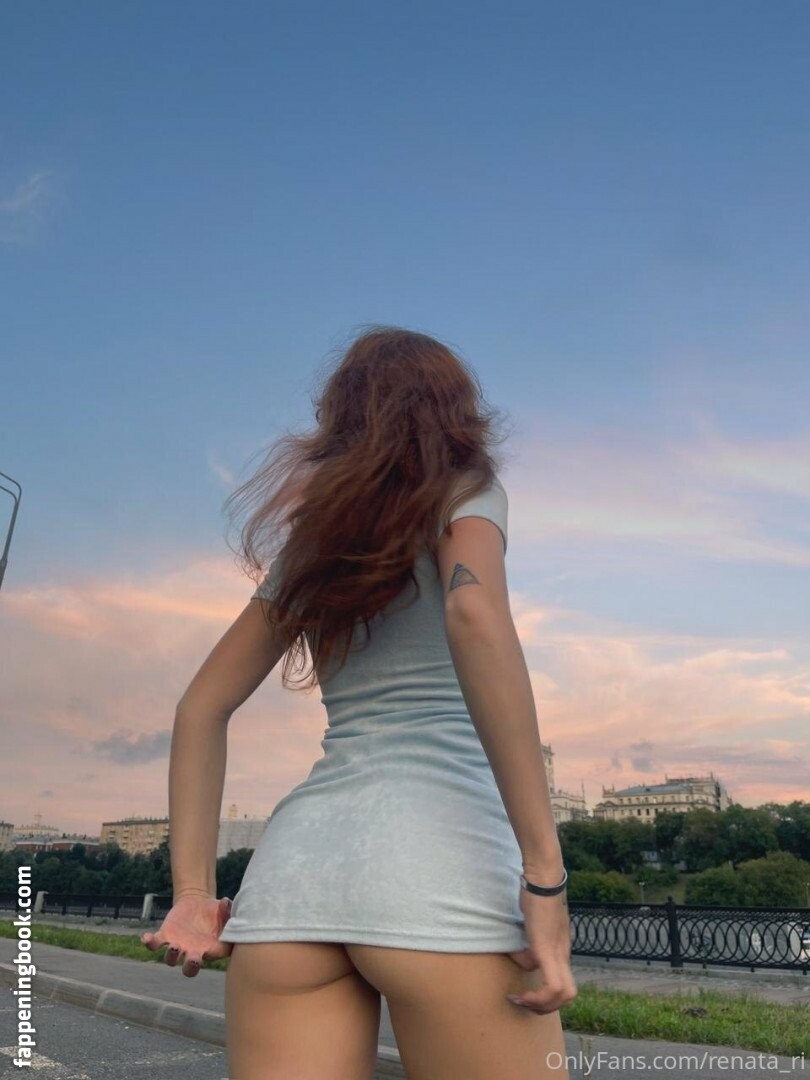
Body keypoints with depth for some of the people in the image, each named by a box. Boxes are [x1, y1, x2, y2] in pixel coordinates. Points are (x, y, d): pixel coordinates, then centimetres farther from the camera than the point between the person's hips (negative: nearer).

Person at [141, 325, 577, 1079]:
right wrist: (545, 871, -17)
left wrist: (193, 894, 15)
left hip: (293, 867, 6)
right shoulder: (463, 490, 6)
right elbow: (475, 615, -17)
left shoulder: (311, 537, 21)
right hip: (436, 861, -5)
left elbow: (202, 707, 17)